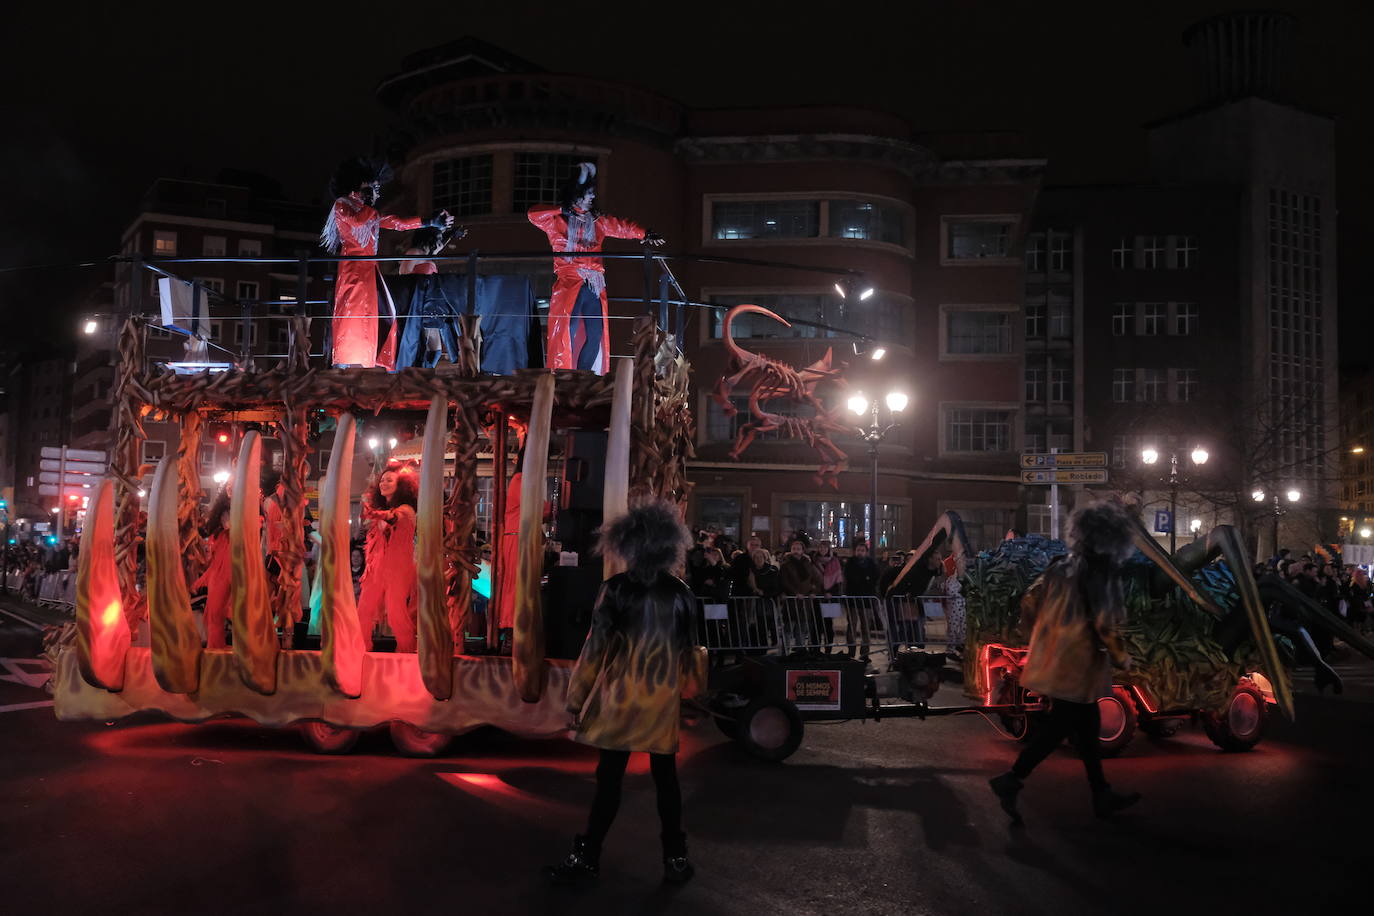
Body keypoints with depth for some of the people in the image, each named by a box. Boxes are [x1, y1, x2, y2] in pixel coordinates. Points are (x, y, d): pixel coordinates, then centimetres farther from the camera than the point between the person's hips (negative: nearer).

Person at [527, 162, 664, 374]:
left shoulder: (597, 220, 19)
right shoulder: (558, 220, 4)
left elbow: (621, 227, 23)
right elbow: (533, 214, -8)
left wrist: (644, 235, 8)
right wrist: (563, 210, -8)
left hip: (594, 284, 5)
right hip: (569, 281, -5)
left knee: (596, 333, -1)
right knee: (568, 330, -15)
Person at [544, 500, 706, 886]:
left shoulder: (616, 589, -10)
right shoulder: (681, 593, -2)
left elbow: (596, 646, -10)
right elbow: (689, 650, 5)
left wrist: (578, 698, -3)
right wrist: (688, 688, 20)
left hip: (621, 696, -2)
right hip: (664, 699, 2)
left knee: (610, 778, 6)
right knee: (666, 779, 11)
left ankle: (587, 857, 14)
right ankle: (675, 858, 17)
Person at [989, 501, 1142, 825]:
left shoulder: (1062, 566, 6)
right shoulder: (1104, 573, -13)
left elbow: (1029, 602, 8)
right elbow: (1107, 624, -16)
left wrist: (1042, 633, 21)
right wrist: (1122, 657, -1)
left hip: (1052, 658, 8)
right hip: (1079, 662, -8)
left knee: (1087, 724, 17)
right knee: (1059, 725, -2)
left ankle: (1102, 794, 27)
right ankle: (1011, 779, -7)